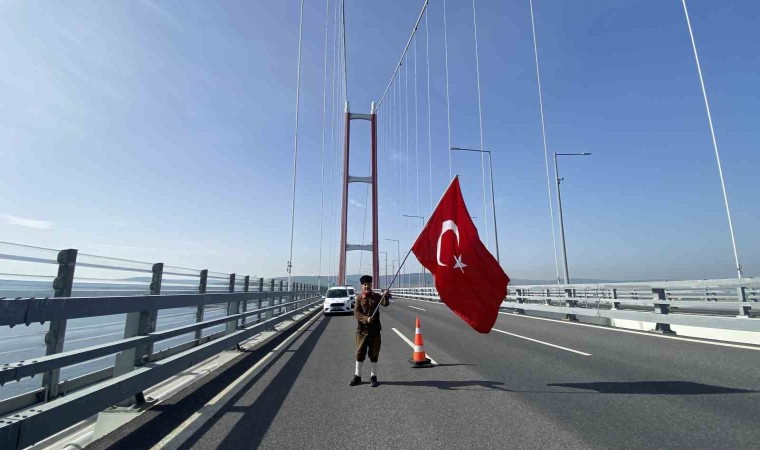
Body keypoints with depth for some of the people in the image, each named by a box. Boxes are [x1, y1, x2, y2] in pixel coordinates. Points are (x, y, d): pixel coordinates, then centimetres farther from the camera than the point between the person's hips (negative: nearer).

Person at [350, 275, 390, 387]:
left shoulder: (376, 296, 0)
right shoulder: (359, 298, -2)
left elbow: (385, 303, -16)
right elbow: (356, 313, -10)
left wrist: (386, 296, -38)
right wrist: (366, 319, -27)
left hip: (375, 329, 1)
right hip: (362, 329, 0)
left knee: (374, 353, 8)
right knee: (360, 353, 8)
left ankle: (373, 377, 22)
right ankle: (357, 376, 22)